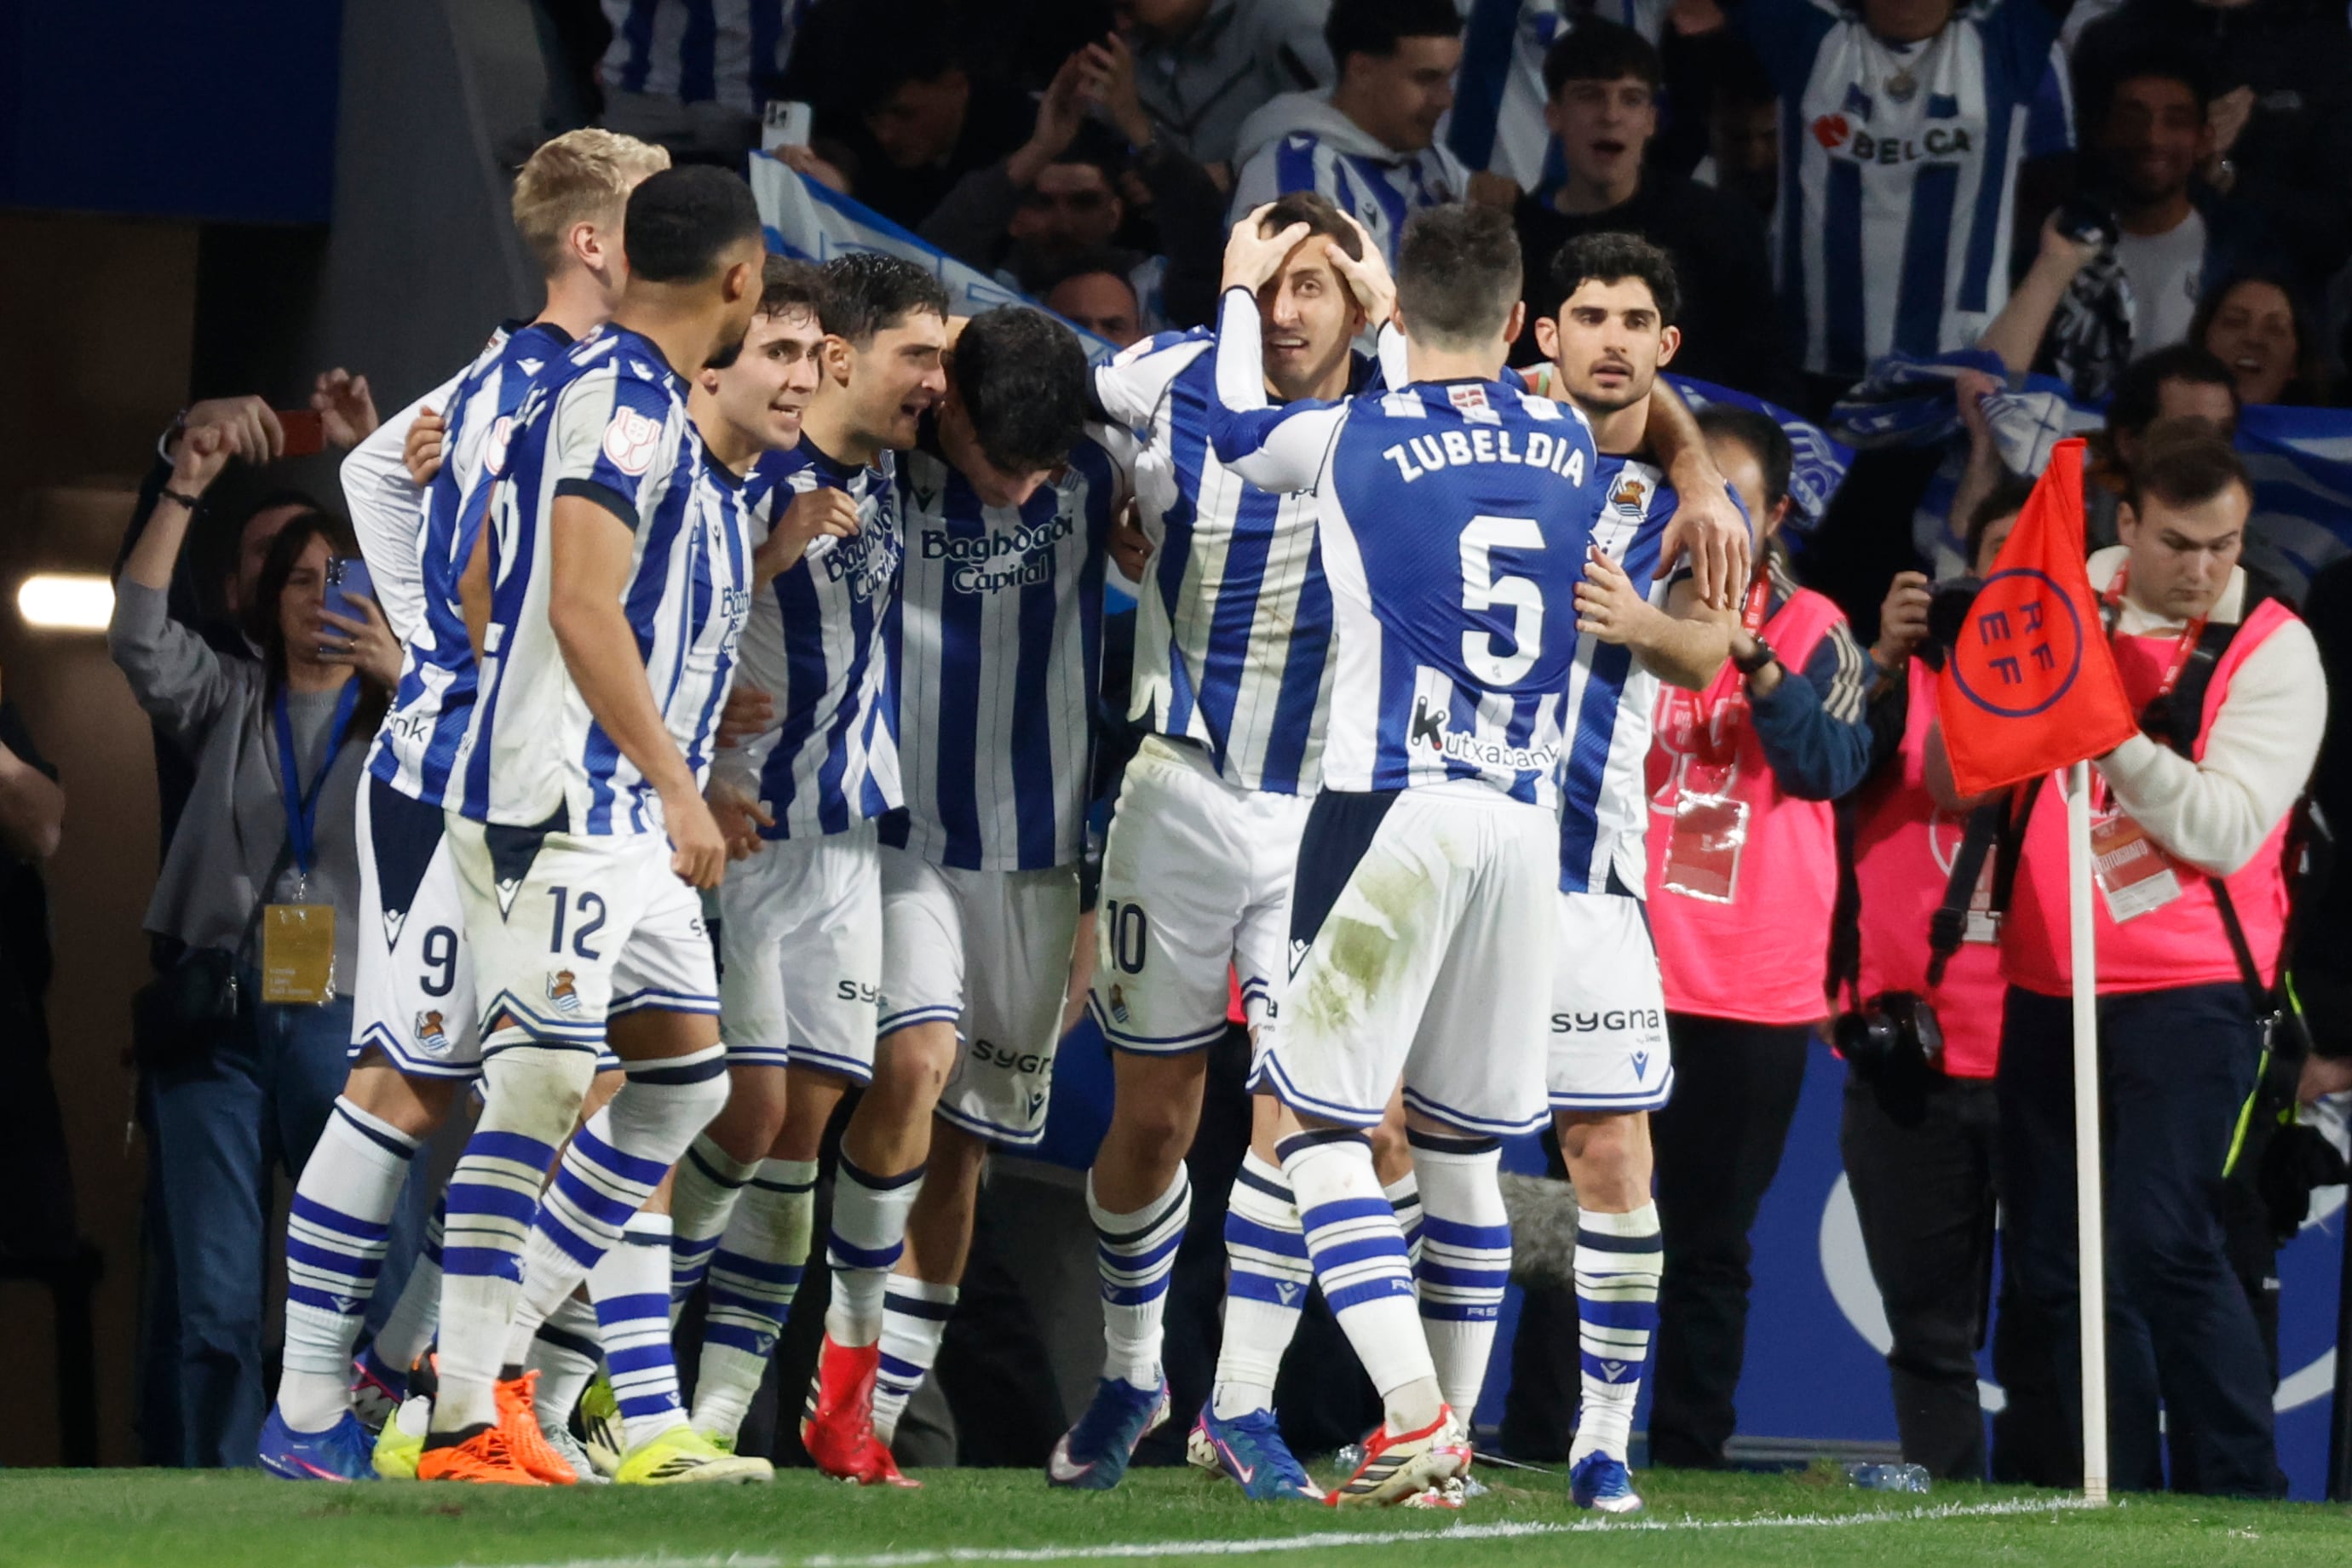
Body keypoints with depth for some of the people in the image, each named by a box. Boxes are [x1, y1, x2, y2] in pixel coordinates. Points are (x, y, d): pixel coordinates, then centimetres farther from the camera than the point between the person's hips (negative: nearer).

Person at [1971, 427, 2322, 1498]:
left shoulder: (2273, 650, -6)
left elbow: (2226, 829, -19)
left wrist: (2113, 735, -24)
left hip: (2187, 994, -6)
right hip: (2050, 986, 6)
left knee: (2161, 1244, -16)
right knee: (2050, 1252, 7)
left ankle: (2244, 1488, -11)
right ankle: (2114, 1490, 14)